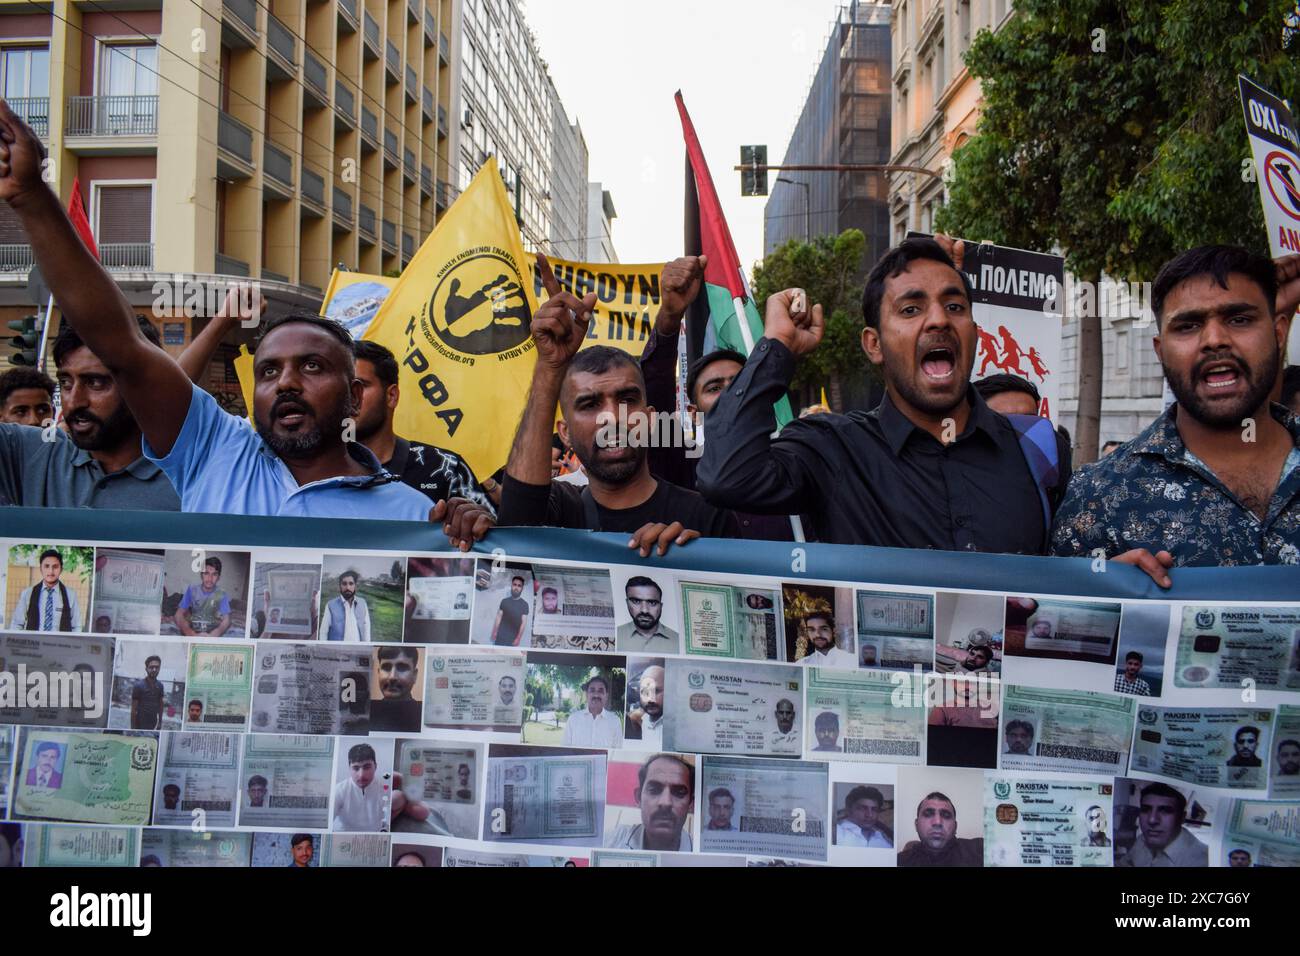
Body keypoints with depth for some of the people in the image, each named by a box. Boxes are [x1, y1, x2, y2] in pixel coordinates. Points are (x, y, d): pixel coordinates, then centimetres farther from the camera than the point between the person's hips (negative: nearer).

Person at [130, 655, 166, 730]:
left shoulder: (160, 686, 3)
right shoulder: (138, 685, -11)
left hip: (154, 725, 4)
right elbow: (133, 709, -9)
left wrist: (160, 723, 10)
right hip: (141, 725, -4)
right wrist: (133, 728, -10)